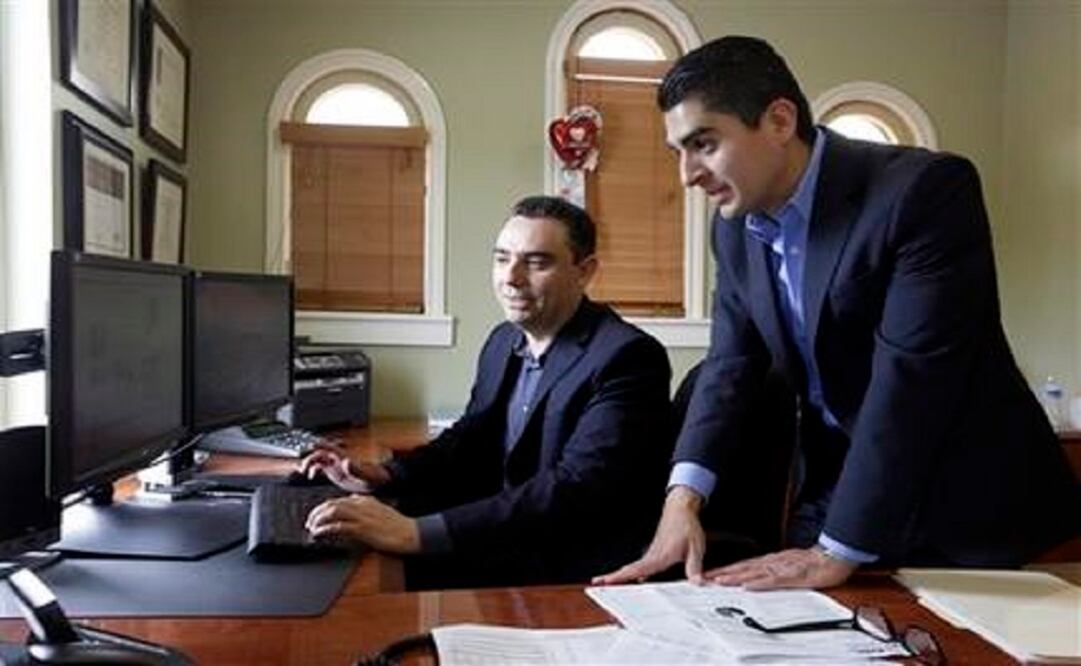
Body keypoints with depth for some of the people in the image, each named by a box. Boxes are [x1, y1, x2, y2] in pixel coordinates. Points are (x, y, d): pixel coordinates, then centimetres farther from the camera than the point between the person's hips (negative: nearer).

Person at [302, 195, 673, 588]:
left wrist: (417, 533, -36)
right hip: (508, 547, 7)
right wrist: (386, 477, -1)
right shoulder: (504, 342, 8)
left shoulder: (627, 358, -19)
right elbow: (470, 441, 18)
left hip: (577, 574, -7)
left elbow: (572, 491, -29)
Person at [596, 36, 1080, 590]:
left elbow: (909, 379, -28)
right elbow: (732, 364, -1)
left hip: (966, 502, -5)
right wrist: (684, 496, -16)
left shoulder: (925, 190, -23)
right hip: (835, 485, 5)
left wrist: (837, 551, -26)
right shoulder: (734, 224, -1)